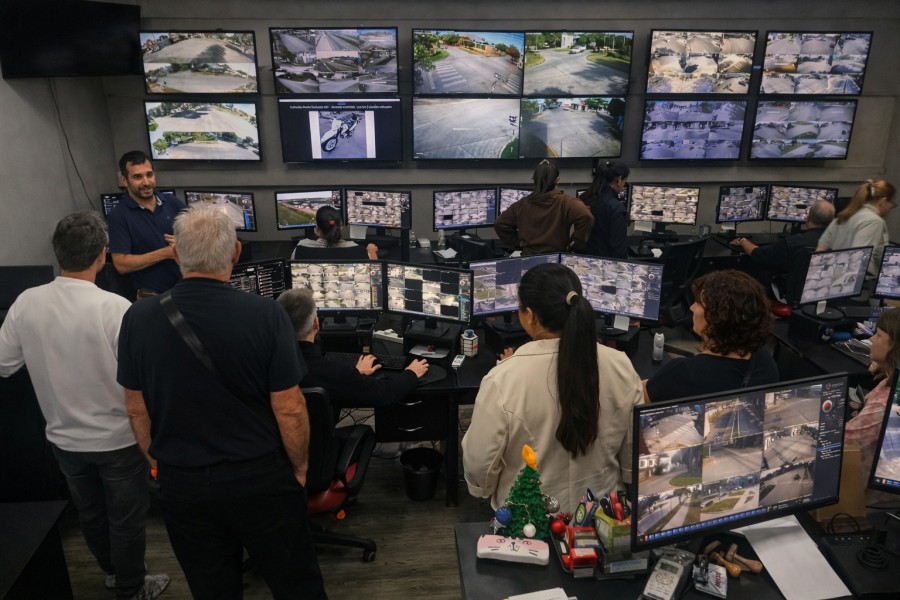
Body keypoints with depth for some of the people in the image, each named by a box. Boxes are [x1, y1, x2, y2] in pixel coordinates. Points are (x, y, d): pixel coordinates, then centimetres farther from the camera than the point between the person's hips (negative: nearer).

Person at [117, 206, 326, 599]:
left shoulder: (138, 318, -9)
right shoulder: (265, 315, -19)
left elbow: (137, 411, 1)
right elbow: (289, 410, -14)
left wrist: (160, 465, 16)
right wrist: (299, 468, 2)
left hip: (182, 486, 3)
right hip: (261, 479, -3)